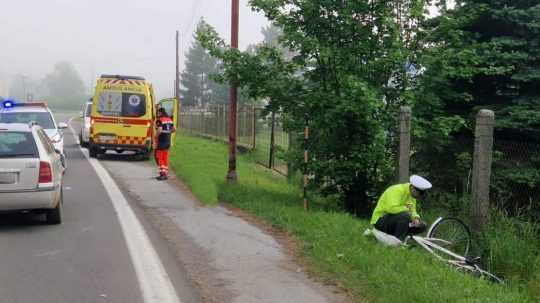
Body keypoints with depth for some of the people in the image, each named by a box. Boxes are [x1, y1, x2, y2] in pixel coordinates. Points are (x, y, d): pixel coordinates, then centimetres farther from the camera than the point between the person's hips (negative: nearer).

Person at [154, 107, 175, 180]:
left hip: (161, 141, -8)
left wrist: (155, 137, -11)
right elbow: (173, 129, 13)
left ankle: (162, 173, -5)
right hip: (168, 141, 8)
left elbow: (159, 130, -26)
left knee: (159, 157, 0)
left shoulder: (160, 120, -14)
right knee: (165, 158, 13)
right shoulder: (169, 119, 10)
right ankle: (166, 173, 16)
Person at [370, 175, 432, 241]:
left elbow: (412, 211, 10)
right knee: (405, 215, -34)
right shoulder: (397, 190, -22)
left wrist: (416, 218, -12)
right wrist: (407, 209, -21)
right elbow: (391, 208, -36)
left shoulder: (411, 194, 6)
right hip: (381, 221, -9)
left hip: (395, 220, 9)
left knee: (422, 226, -1)